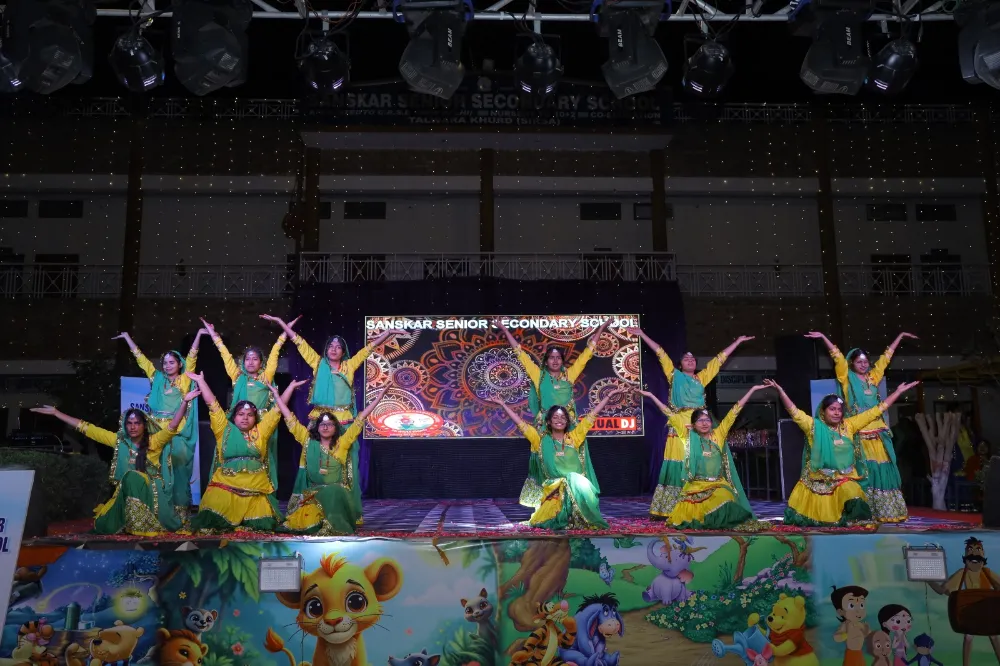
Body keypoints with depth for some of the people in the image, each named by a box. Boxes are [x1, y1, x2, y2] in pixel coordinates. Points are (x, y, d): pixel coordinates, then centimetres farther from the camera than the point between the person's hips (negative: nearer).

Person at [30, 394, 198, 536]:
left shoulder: (154, 441, -4)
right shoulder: (119, 440, 5)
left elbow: (172, 426, -18)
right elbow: (87, 429, 7)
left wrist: (185, 401, -33)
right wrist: (56, 413, 7)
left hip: (151, 490, -3)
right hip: (127, 492, 3)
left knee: (133, 477, -33)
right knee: (104, 526, -16)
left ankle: (139, 524, -23)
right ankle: (129, 522, 13)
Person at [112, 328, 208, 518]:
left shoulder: (184, 380, 7)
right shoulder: (157, 378, 14)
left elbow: (192, 356, -1)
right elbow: (141, 358, 19)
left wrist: (198, 335, -8)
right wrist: (127, 337, 23)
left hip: (178, 432, -3)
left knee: (178, 469, -4)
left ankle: (181, 509, 0)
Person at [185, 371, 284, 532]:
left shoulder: (261, 431, 14)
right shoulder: (224, 430, 11)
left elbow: (278, 410, 13)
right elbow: (212, 404, 11)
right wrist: (200, 381, 13)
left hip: (256, 487, 1)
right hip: (225, 485, -1)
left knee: (262, 524, -10)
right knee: (214, 521, -18)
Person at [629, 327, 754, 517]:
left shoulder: (702, 378, 19)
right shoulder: (675, 375, 13)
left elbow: (719, 359, 24)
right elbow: (661, 354, 11)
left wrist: (738, 341, 30)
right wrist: (643, 335, 12)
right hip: (679, 426, -3)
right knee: (678, 466, -6)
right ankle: (669, 509, -5)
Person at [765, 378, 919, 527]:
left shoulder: (849, 425, 6)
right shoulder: (814, 426, -1)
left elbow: (876, 411, 8)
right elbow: (794, 412, -13)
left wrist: (899, 391, 7)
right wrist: (780, 390, -28)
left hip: (844, 480, 2)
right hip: (818, 481, -1)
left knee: (854, 497, -29)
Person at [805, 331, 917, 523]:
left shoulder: (873, 377, 16)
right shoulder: (847, 378, 5)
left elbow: (886, 357, 23)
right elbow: (838, 357, -3)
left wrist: (900, 336, 30)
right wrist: (823, 337, -10)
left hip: (878, 430, 5)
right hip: (859, 431, -5)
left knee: (884, 468, 2)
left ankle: (886, 512, 8)